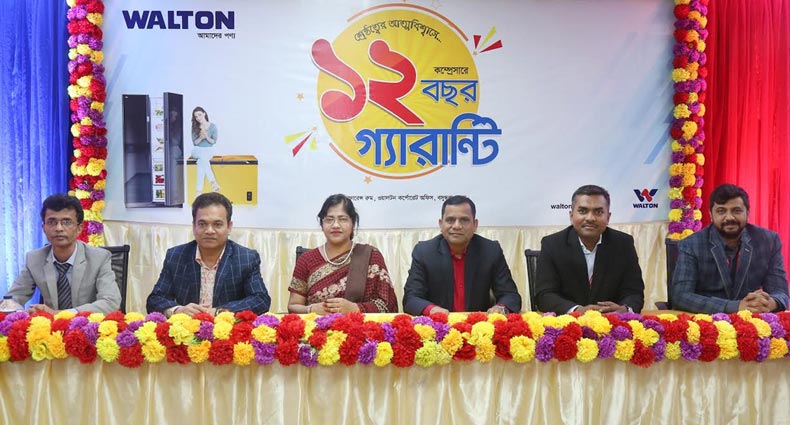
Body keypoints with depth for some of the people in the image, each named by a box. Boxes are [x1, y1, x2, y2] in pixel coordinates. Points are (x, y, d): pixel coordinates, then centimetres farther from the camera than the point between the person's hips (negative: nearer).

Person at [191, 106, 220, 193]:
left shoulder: (212, 126, -1)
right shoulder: (195, 127, 2)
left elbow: (214, 141, 1)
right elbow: (194, 142, 2)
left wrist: (207, 137, -19)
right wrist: (201, 138, -18)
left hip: (209, 150, -1)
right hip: (197, 150, 1)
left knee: (201, 161, -34)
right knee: (203, 157, -37)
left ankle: (199, 190, -38)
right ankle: (213, 182, -39)